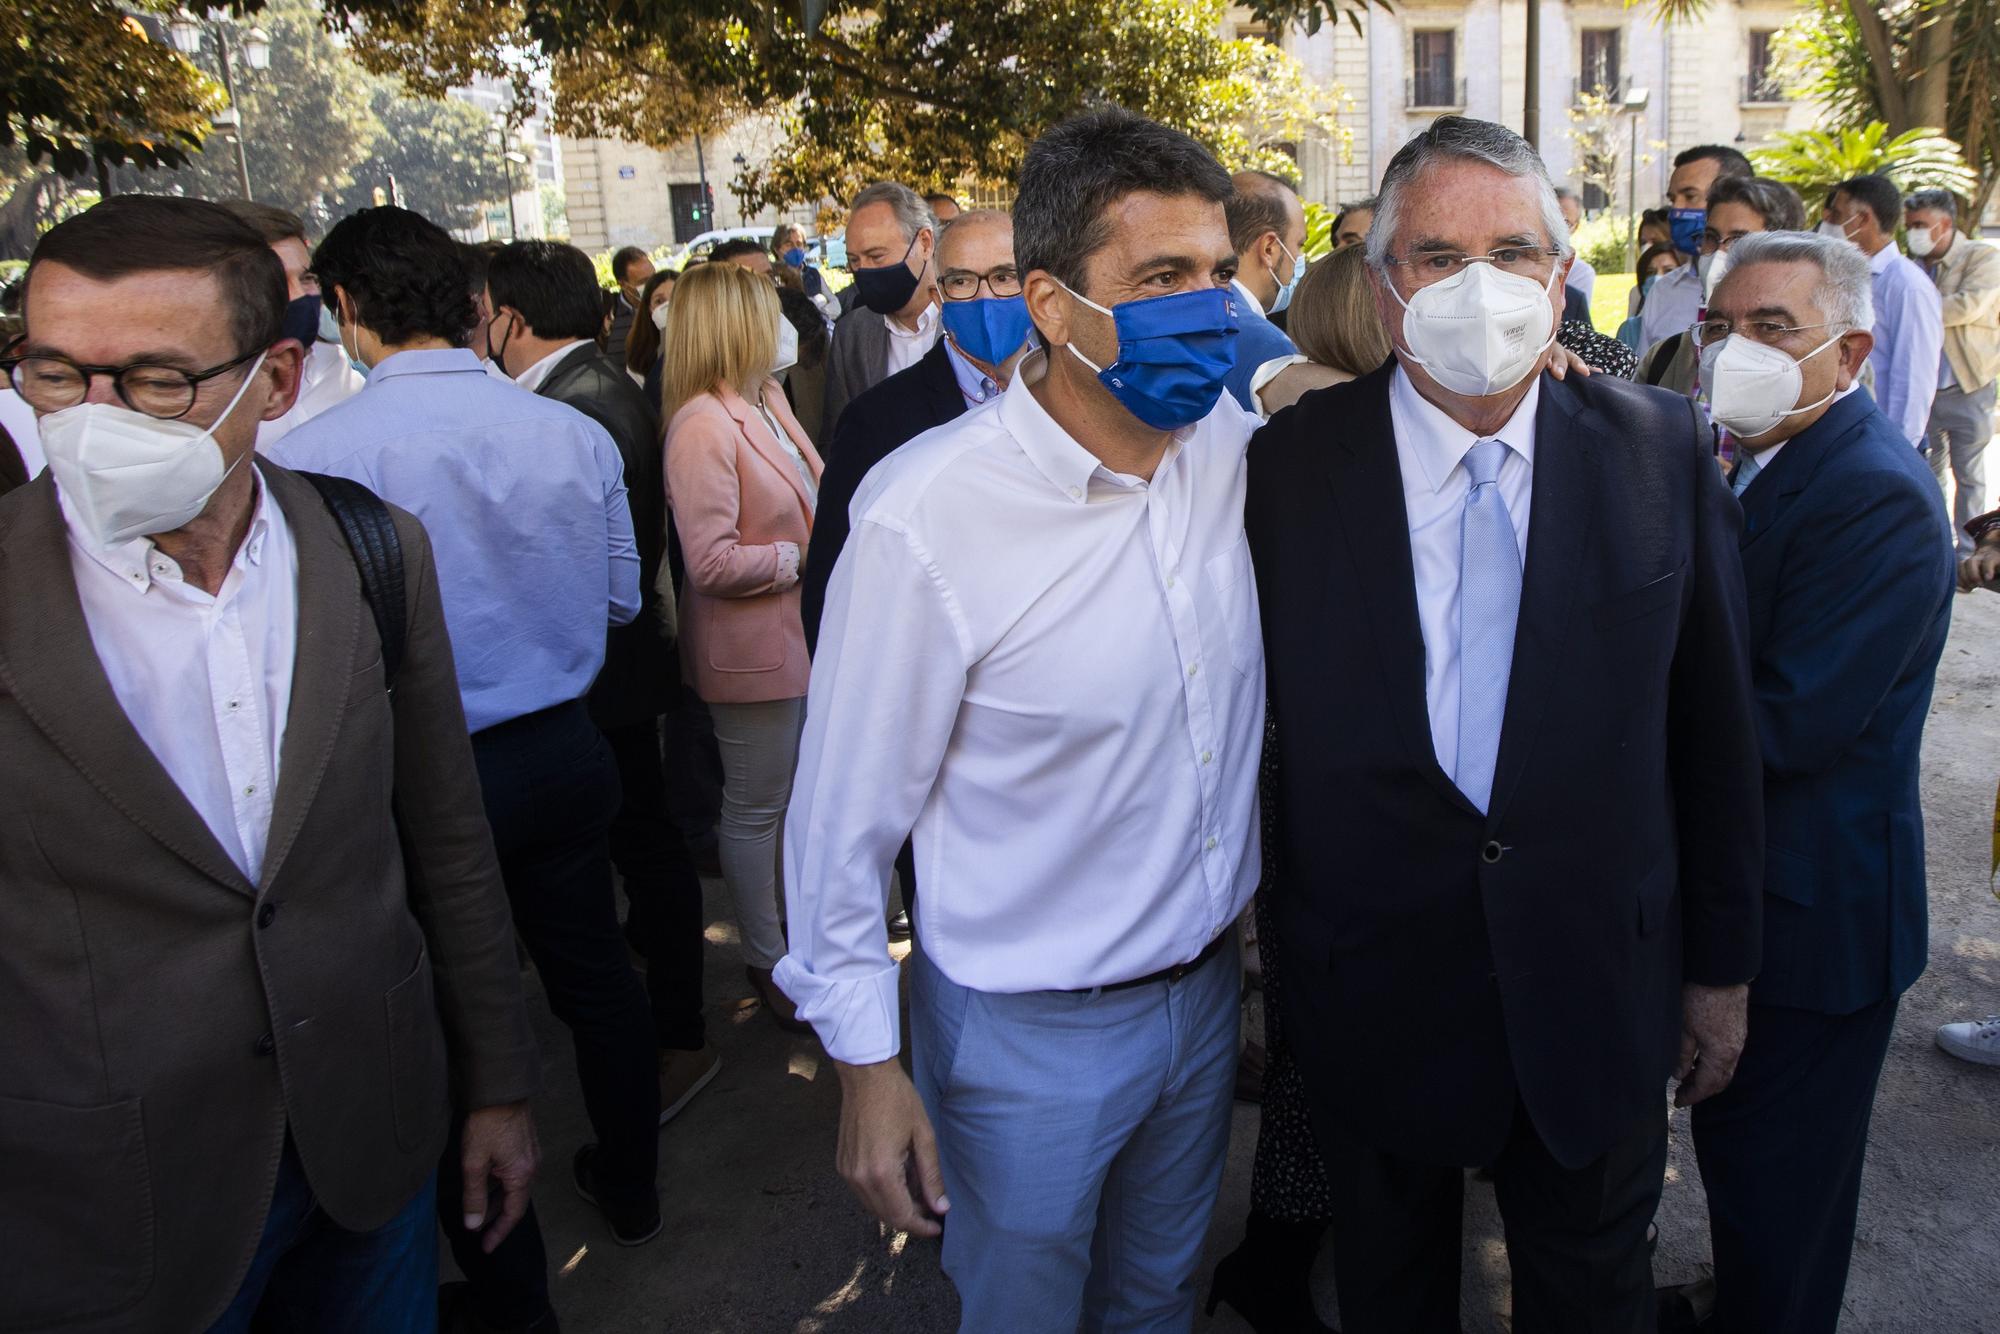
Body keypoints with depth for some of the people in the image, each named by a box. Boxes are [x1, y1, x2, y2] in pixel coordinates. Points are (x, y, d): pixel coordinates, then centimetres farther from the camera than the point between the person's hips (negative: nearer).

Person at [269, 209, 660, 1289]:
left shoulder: (311, 456, -18)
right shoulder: (575, 433, -5)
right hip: (564, 749, 4)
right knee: (593, 975, 21)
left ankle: (508, 1293, 29)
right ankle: (629, 1189, 42)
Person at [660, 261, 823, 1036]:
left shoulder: (766, 406, 7)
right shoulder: (703, 425, -20)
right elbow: (713, 563, -24)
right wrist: (803, 556, -15)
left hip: (802, 636, 8)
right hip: (752, 650, -8)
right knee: (756, 805, 8)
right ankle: (765, 957, 24)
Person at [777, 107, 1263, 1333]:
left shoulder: (1236, 443, -8)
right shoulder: (925, 516, -24)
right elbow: (849, 808, -15)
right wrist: (867, 1063, -9)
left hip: (1210, 988, 5)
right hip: (1032, 1038, -4)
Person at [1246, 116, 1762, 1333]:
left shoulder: (1665, 452, -6)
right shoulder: (1287, 468, -12)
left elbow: (1714, 722, -1)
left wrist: (1723, 965, 4)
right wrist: (1280, 946, -3)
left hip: (1599, 992, 1)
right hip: (1371, 992, 0)